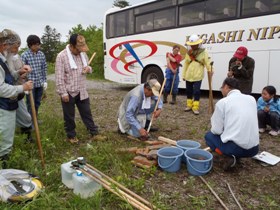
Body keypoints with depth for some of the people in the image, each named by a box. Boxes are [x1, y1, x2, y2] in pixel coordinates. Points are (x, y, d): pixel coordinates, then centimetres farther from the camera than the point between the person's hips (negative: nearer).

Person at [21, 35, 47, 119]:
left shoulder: (41, 54, 3)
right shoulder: (24, 55, -11)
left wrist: (45, 81, 9)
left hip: (40, 83, 4)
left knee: (37, 103, 16)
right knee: (30, 104, 5)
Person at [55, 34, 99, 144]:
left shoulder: (83, 54, 4)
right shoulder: (62, 56, -15)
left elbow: (88, 67, 18)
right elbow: (59, 77, -16)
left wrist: (89, 69, -8)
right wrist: (63, 93, -17)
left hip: (82, 91, 5)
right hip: (68, 93, -5)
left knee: (87, 113, 15)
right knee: (69, 116, 10)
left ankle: (94, 132, 26)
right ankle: (71, 136, 28)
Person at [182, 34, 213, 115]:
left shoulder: (203, 52, -2)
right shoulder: (188, 53, 10)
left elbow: (207, 62, -11)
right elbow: (186, 64, 12)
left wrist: (210, 70, -29)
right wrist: (184, 75, 11)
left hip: (198, 76, -4)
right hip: (188, 76, 5)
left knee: (196, 91, -6)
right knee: (189, 91, 13)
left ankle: (195, 107, 2)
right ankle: (189, 105, 28)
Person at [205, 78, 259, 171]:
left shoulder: (222, 102, -4)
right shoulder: (251, 99, 10)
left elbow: (216, 130, -3)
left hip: (234, 147, -5)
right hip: (254, 148, 5)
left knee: (209, 135, 23)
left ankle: (229, 156, 0)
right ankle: (235, 156, 9)